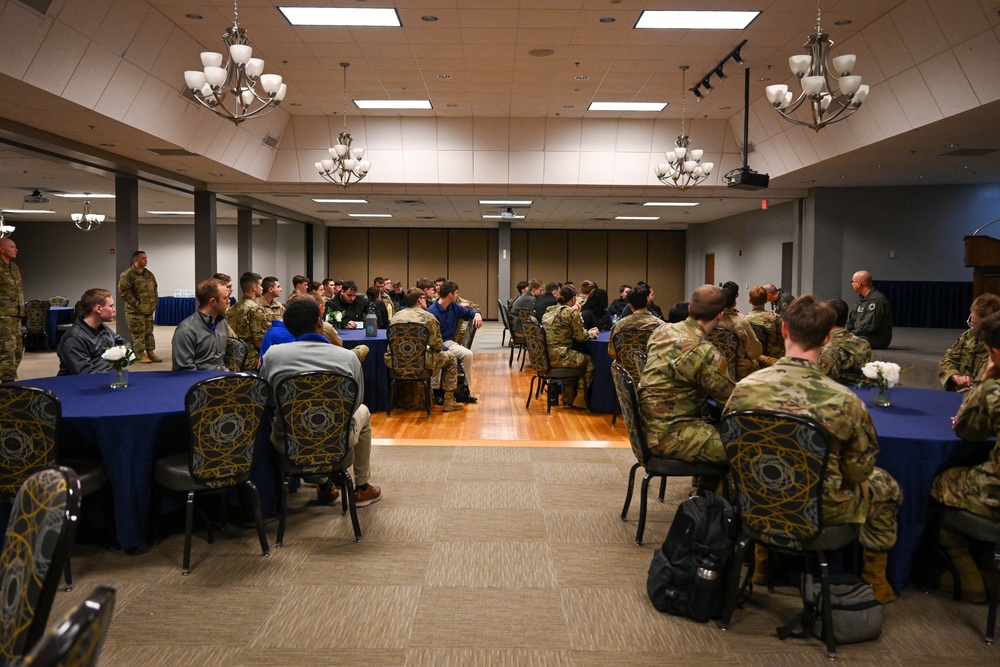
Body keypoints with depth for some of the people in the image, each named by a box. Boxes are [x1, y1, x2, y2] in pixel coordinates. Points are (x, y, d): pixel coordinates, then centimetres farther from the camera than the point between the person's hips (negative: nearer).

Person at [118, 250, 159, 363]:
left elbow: (154, 289, 23)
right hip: (135, 311, -7)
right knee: (138, 333, -3)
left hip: (149, 310, 7)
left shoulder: (149, 274, 14)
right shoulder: (128, 274, -10)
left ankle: (150, 353, 18)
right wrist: (135, 303, -15)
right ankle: (141, 355, 1)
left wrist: (154, 302, 12)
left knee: (149, 332, 11)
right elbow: (123, 290, -15)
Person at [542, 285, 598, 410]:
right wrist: (592, 333, 15)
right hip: (558, 356, -9)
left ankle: (568, 397, 35)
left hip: (545, 355, 9)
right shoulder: (571, 312, -10)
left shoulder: (550, 310, 15)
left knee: (577, 358, 32)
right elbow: (581, 336, -6)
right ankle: (580, 400, 18)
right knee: (590, 362, 11)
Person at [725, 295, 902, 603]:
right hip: (821, 509, -3)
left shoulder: (744, 389, -19)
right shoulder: (844, 401, -26)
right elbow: (858, 471, -13)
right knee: (885, 487, 27)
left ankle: (762, 559, 48)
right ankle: (873, 580, 40)